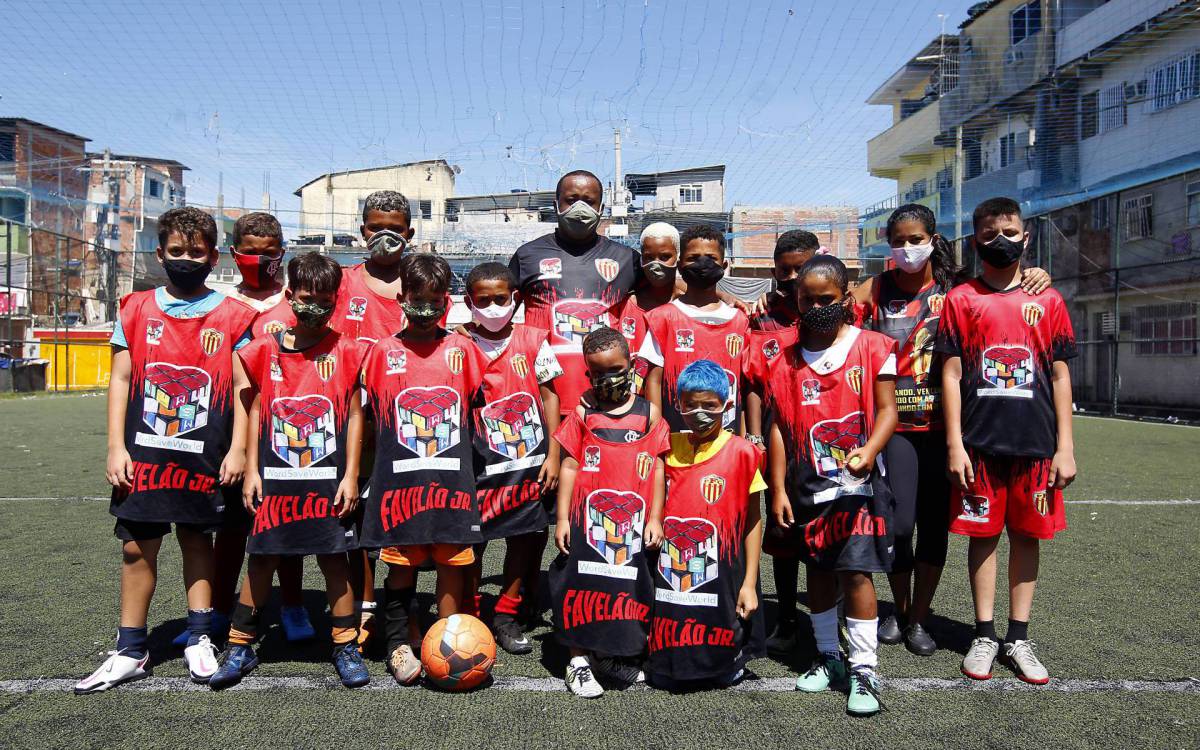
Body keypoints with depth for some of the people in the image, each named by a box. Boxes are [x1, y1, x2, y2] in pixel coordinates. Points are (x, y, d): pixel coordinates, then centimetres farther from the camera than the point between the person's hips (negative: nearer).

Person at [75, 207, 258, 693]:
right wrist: (116, 447, 0)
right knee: (137, 546, 5)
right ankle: (131, 651, 17)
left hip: (204, 456, -1)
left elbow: (241, 387, 0)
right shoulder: (137, 310, 6)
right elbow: (120, 380, 6)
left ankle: (199, 639, 23)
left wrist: (238, 448, -6)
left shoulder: (232, 316, 1)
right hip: (143, 453, 2)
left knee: (197, 539, 10)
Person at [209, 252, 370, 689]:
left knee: (334, 558, 5)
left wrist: (350, 475, -4)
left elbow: (355, 415, 0)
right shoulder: (266, 351, 3)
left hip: (328, 480, -1)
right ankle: (240, 647, 23)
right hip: (274, 478, 2)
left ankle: (346, 647, 18)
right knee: (262, 558, 9)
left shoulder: (345, 352, -1)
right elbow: (255, 412, 8)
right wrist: (251, 469, 4)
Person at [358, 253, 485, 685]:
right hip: (399, 479, 0)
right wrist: (361, 473, 6)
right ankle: (398, 645, 23)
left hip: (452, 479, 1)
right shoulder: (383, 351, 4)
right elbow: (368, 415, 9)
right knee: (402, 565, 7)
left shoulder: (462, 349, 4)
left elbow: (480, 409, 10)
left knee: (453, 564, 5)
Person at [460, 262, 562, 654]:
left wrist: (553, 455, 1)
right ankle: (467, 619, 22)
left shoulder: (532, 340, 1)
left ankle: (507, 616, 26)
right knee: (471, 541, 5)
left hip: (530, 462, 2)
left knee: (525, 537, 10)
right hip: (482, 464, -2)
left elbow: (548, 395, 4)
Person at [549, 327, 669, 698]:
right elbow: (569, 466, 3)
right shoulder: (582, 413, 3)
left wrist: (655, 518, 1)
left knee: (631, 585, 9)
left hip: (634, 520, 1)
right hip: (588, 518, -1)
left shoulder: (649, 412, 4)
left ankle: (614, 655, 27)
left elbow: (657, 469, 5)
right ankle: (580, 660, 18)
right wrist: (562, 518, -1)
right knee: (585, 584, 4)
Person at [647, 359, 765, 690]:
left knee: (725, 674, 4)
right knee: (664, 678, 2)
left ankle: (733, 653, 34)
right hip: (670, 581, 3)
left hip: (721, 583, -2)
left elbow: (752, 521, -1)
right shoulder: (667, 448, 5)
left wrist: (749, 583, -4)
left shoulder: (741, 452, -5)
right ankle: (665, 662, 34)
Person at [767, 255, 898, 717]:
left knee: (857, 571, -6)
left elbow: (887, 409, -4)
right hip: (807, 486, 4)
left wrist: (870, 449, -23)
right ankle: (828, 657, 30)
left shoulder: (872, 347, -2)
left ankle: (864, 669, 6)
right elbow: (778, 428, 5)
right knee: (818, 571, 14)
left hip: (858, 483, -3)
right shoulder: (787, 360, 5)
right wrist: (778, 489, 1)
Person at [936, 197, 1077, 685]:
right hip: (979, 443, -1)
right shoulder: (961, 299, 3)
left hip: (1035, 443, 2)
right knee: (983, 535, 6)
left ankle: (1019, 638, 20)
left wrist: (1065, 447, 1)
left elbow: (1060, 376, 7)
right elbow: (951, 374, 0)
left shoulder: (1047, 301, 7)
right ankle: (985, 635, 18)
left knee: (1027, 534, 8)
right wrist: (954, 444, -6)